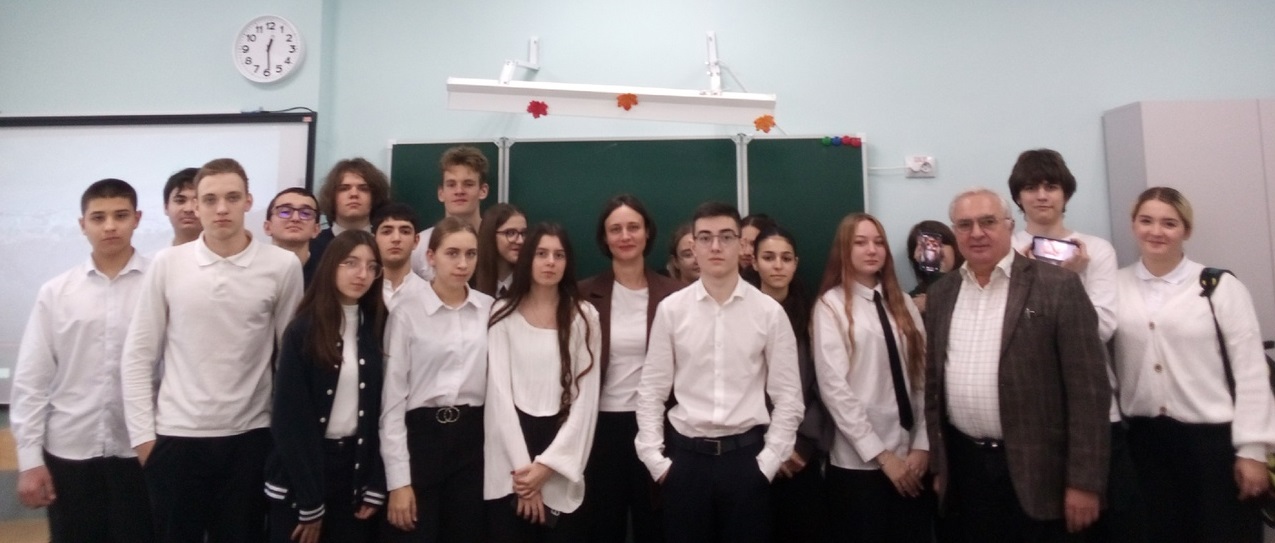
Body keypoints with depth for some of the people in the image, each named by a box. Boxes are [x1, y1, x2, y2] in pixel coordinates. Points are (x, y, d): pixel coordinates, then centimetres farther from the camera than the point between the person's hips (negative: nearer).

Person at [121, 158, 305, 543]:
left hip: (248, 436, 0)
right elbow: (138, 356, 3)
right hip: (175, 434, 1)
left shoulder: (283, 266, -6)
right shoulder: (167, 264, -3)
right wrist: (142, 434, 1)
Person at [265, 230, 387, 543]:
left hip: (355, 466, 4)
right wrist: (309, 503, -13)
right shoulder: (303, 330, -10)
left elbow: (377, 410, 1)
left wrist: (375, 486, -4)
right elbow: (289, 420, -12)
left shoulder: (373, 328, 3)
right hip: (301, 470, -4)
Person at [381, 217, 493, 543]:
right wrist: (399, 479, -9)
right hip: (420, 435, -3)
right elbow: (393, 394, -7)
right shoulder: (407, 309, -7)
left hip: (471, 438, 3)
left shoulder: (490, 309, 2)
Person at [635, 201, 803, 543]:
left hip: (746, 455, 0)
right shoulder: (670, 309, -1)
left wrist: (768, 461, -4)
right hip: (685, 456, 1)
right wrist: (654, 459, -2)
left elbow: (788, 396, 1)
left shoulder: (769, 312, -2)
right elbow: (651, 391, 2)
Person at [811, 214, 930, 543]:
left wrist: (922, 445, -4)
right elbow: (834, 387, -10)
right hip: (859, 461, -4)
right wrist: (881, 454, -12)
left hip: (910, 456, 4)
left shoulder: (903, 303, 9)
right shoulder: (831, 305, -5)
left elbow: (922, 377, 5)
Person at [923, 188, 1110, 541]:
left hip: (1036, 472, -4)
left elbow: (1088, 388, -10)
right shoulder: (941, 293, 6)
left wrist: (1084, 481, -12)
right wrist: (938, 464, 10)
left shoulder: (1057, 287, -7)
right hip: (964, 469, 4)